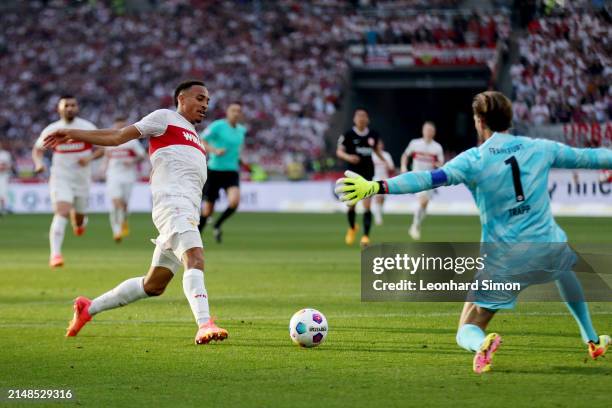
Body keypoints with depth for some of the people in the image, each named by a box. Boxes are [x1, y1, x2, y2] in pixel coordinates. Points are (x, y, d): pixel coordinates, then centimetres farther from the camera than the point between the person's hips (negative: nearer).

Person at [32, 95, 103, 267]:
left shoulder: (87, 127, -4)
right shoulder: (51, 130, -2)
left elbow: (102, 148, 0)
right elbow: (37, 149, 8)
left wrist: (89, 157, -20)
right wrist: (38, 163, -14)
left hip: (82, 179, 2)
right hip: (60, 178, -2)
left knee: (79, 220, 12)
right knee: (62, 212, -23)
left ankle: (79, 222, 53)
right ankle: (55, 254, -27)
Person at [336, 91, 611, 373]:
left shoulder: (473, 160, -9)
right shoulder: (540, 149, 1)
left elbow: (431, 179, -23)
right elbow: (587, 157, 14)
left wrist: (377, 187, -31)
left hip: (503, 264, -3)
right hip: (549, 252, 3)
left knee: (467, 333, 8)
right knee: (568, 267, 42)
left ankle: (482, 344, -30)